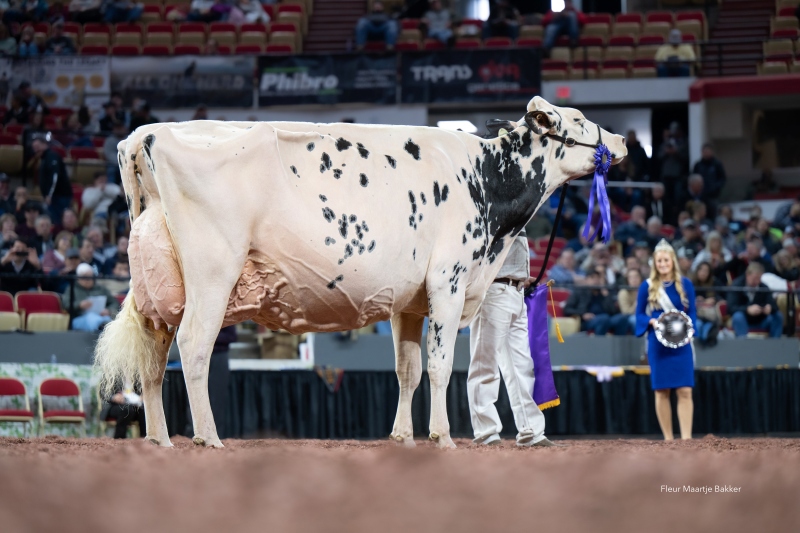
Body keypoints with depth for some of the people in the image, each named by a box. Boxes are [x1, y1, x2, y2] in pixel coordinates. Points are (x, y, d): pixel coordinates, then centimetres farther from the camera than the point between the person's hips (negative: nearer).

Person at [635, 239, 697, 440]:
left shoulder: (685, 285, 4)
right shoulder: (647, 286, 2)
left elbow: (692, 314, 8)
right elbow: (639, 314, 6)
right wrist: (652, 322, -14)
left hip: (681, 343, 0)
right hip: (657, 345, 0)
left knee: (685, 392, -8)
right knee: (662, 392, 2)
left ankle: (686, 438, -11)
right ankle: (668, 438, 9)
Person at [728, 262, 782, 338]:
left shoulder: (764, 288, -2)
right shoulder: (736, 286, -11)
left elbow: (773, 305, -7)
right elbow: (731, 308, -23)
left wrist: (770, 308, -34)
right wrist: (748, 309, -41)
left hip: (760, 322, 3)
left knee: (778, 316, -20)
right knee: (738, 316, -36)